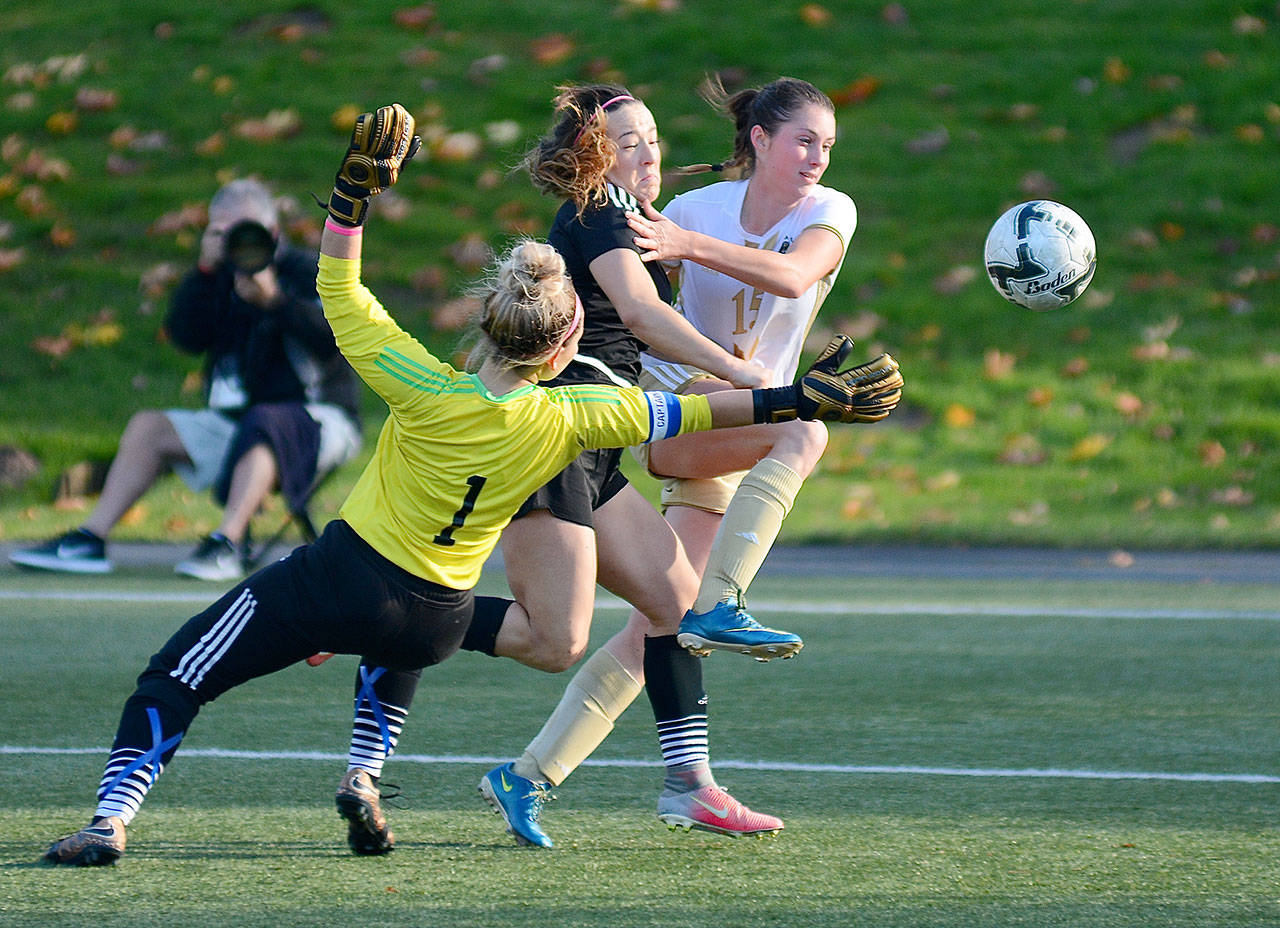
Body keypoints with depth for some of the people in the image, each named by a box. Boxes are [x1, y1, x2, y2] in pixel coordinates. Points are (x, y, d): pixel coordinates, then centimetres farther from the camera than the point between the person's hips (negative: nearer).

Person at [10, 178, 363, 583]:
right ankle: (90, 539, -13)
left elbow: (334, 338, -22)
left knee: (263, 427, -39)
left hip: (317, 417, -7)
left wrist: (276, 301, -33)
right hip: (240, 420, 7)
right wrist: (204, 271, -14)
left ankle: (225, 543, -52)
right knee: (150, 426, -5)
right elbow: (186, 336, -4)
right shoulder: (222, 278, 12)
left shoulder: (305, 273, -4)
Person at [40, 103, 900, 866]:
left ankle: (111, 816, -15)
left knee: (175, 679, 2)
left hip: (337, 580, -4)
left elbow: (339, 292, -7)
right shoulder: (568, 420, -12)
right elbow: (682, 412, -5)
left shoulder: (423, 391, -18)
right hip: (432, 626, 4)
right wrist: (800, 400, 1)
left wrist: (357, 184, -6)